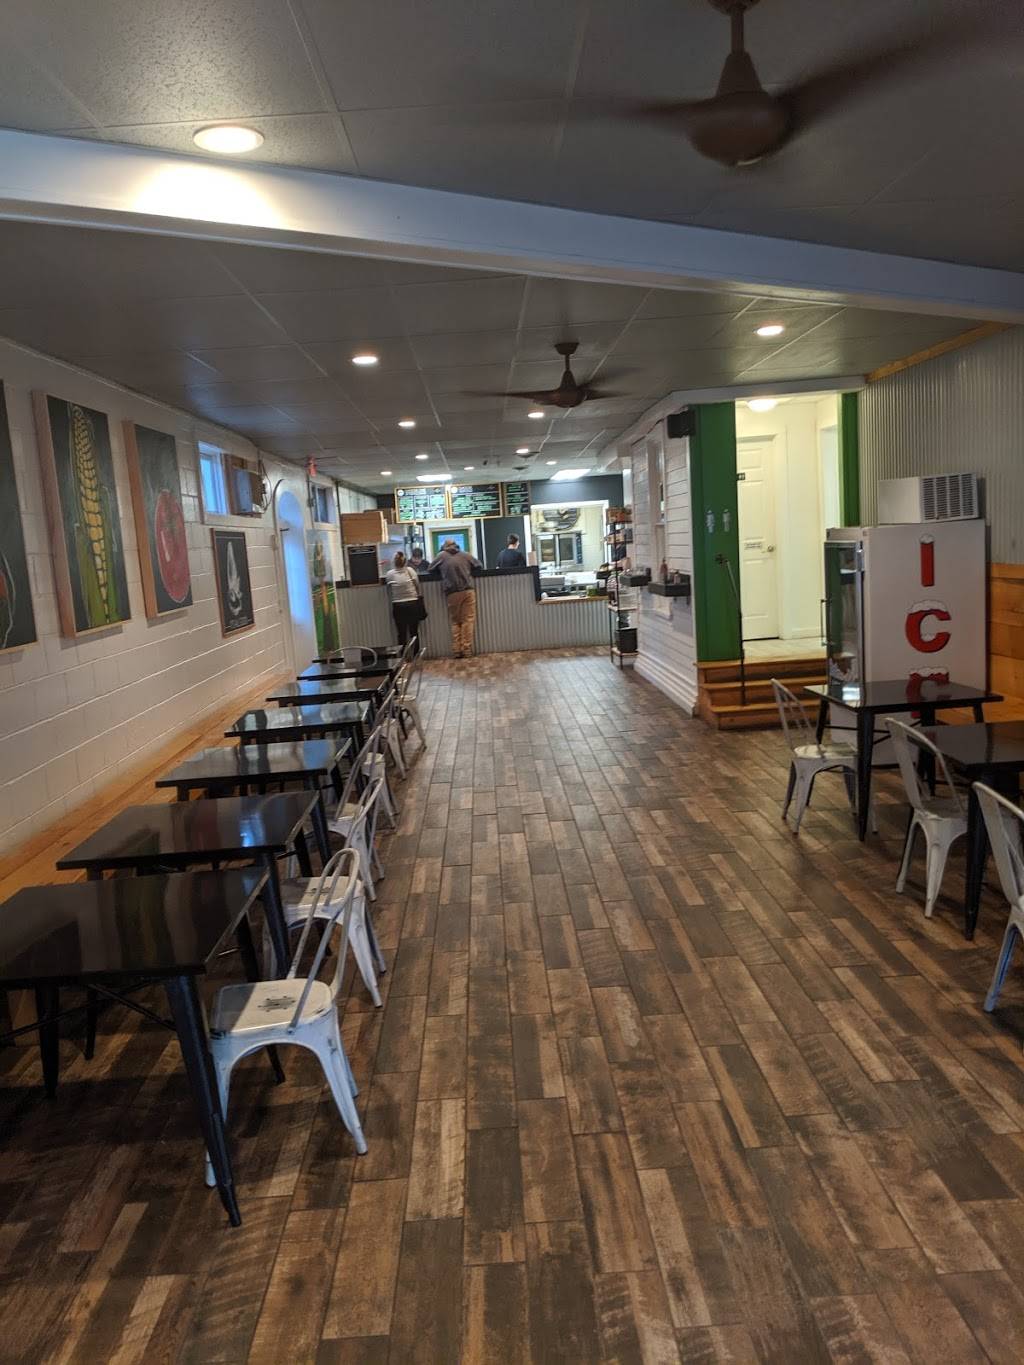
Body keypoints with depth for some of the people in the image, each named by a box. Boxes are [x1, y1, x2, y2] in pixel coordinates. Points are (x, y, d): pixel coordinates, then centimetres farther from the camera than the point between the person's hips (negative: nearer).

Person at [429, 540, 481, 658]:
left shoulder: (442, 556, 7)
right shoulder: (465, 555, 9)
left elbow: (430, 569, 15)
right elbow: (479, 566, 18)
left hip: (452, 593, 0)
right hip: (468, 591, 0)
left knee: (455, 622, 9)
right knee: (468, 620, 1)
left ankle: (457, 650, 4)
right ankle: (467, 650, -2)